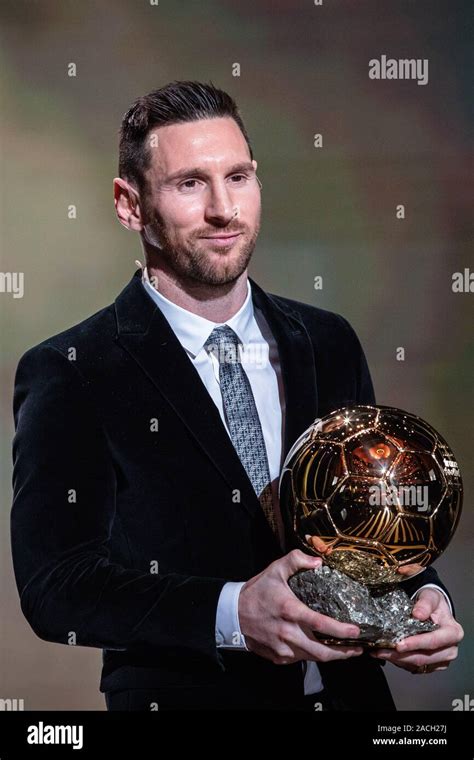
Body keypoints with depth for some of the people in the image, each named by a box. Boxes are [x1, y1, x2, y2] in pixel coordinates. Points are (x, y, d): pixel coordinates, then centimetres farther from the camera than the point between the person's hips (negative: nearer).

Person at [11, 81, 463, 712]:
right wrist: (233, 614, -30)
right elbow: (55, 585, -18)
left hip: (350, 690, 4)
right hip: (183, 695, -4)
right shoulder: (70, 373, -11)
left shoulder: (330, 345, 4)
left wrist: (423, 595, -11)